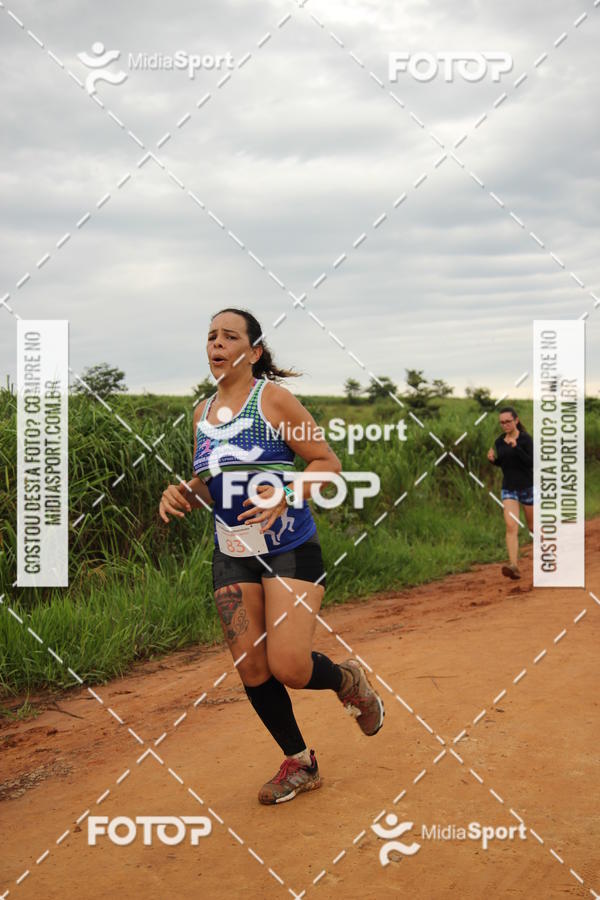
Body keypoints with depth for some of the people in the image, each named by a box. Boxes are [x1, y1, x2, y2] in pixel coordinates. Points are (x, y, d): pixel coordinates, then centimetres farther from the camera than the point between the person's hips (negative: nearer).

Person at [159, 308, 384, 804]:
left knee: (289, 667, -14)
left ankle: (349, 679, 22)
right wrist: (183, 493, -3)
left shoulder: (274, 398, -8)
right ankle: (299, 763, 27)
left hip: (289, 549, -6)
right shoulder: (203, 411, 10)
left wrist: (285, 494, -24)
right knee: (252, 673, 6)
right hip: (232, 556, 6)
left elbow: (329, 464, -8)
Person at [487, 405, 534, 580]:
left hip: (527, 488, -3)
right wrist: (493, 459, -4)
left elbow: (531, 463, -20)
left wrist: (516, 447, -30)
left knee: (533, 527, 12)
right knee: (511, 527, -15)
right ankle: (514, 566, -24)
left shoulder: (526, 439, -10)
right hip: (508, 488, 3)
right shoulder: (499, 442, 4)